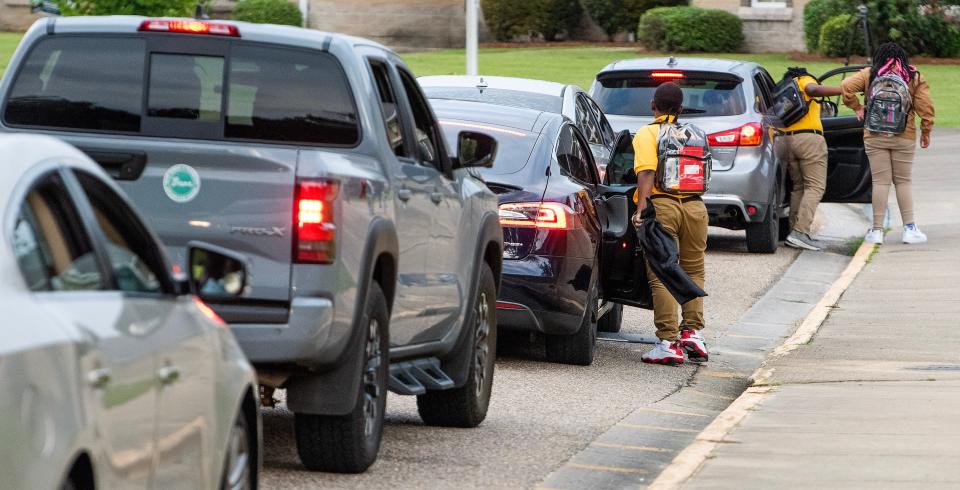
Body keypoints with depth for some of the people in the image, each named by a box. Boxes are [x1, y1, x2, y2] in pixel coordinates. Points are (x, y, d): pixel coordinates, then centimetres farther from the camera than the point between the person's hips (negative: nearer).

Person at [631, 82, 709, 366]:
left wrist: (641, 208, -18)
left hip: (662, 205, -4)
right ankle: (692, 332, 8)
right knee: (693, 271, 17)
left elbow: (647, 172, -12)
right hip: (695, 205, 4)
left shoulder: (647, 134, 3)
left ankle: (669, 342, -7)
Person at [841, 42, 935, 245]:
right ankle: (910, 228, 5)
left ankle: (877, 230, 0)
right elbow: (925, 105, -1)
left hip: (875, 137, 0)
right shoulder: (914, 76, 4)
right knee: (903, 181, 10)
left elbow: (846, 87, -10)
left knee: (880, 181, 2)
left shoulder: (869, 74, 2)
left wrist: (856, 107, 2)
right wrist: (926, 131, 7)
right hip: (904, 137, 0)